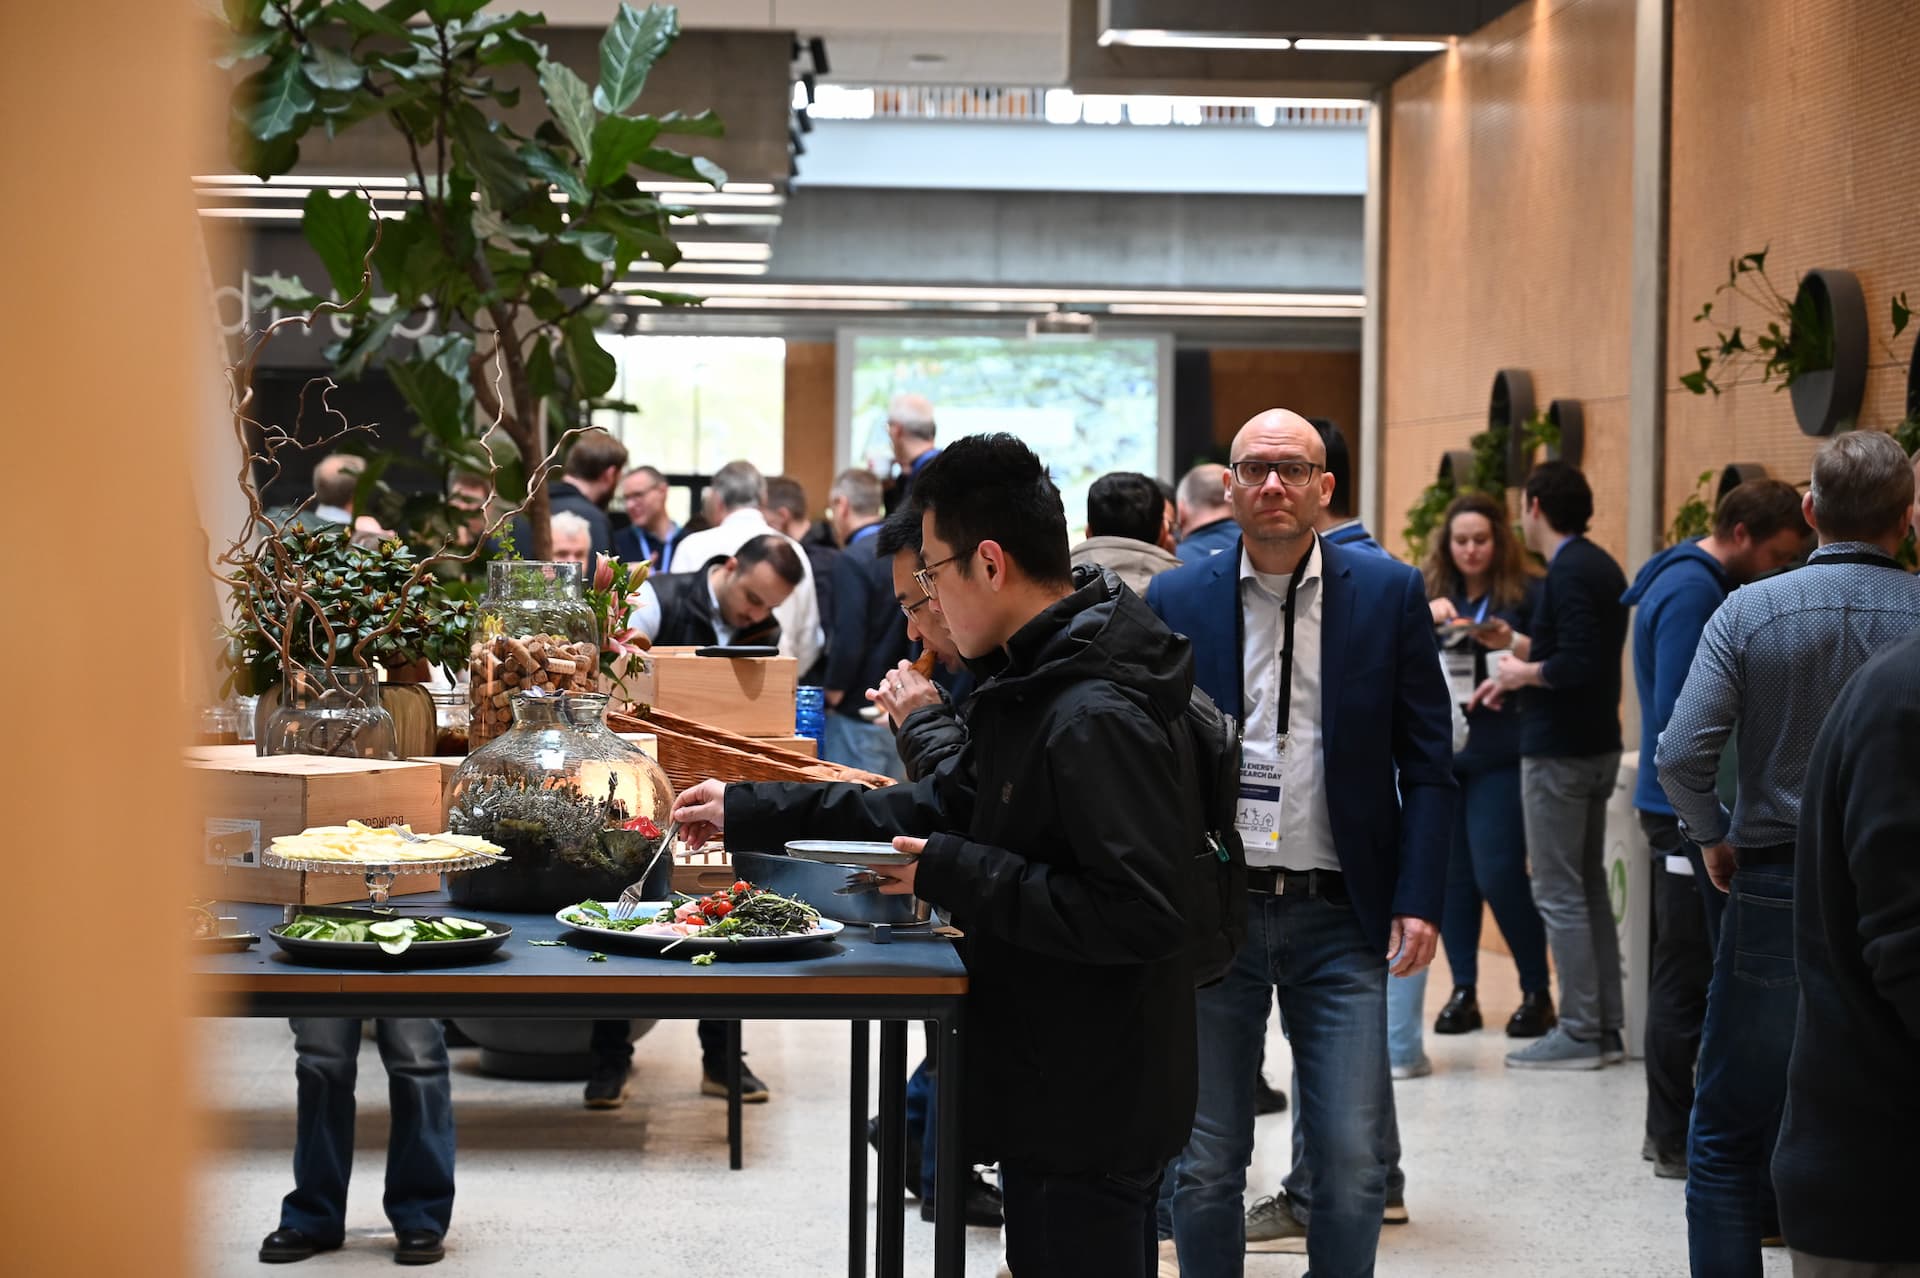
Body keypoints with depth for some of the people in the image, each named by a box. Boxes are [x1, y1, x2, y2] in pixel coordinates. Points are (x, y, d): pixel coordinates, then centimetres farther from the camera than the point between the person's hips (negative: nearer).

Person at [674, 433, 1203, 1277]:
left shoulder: (1097, 719, -25)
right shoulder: (1039, 685, 9)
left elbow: (1137, 916, -29)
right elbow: (950, 804, 17)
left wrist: (953, 875, -22)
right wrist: (752, 813, 15)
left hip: (1092, 1107, -10)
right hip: (1055, 1089, 10)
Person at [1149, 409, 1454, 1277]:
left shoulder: (1389, 594, 3)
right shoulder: (1175, 602, 4)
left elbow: (1427, 764, 3)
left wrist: (1418, 900, -6)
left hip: (1339, 918, 0)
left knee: (1352, 1164, -3)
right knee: (1206, 1165, 6)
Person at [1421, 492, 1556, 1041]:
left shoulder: (1526, 592, -1)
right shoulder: (1426, 589, 9)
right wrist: (1422, 615, -20)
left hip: (1500, 753, -4)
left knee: (1498, 872, -7)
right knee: (1450, 871, 6)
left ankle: (1537, 991, 6)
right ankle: (1463, 991, 15)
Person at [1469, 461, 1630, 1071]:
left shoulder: (1569, 572, -17)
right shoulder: (1601, 566, 12)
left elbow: (1579, 664, -25)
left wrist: (1524, 673, -10)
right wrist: (1518, 645, 17)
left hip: (1558, 752, -10)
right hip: (1597, 745, 10)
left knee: (1559, 894, -5)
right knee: (1589, 887, 13)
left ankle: (1580, 1033, -3)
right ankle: (1606, 1026, 16)